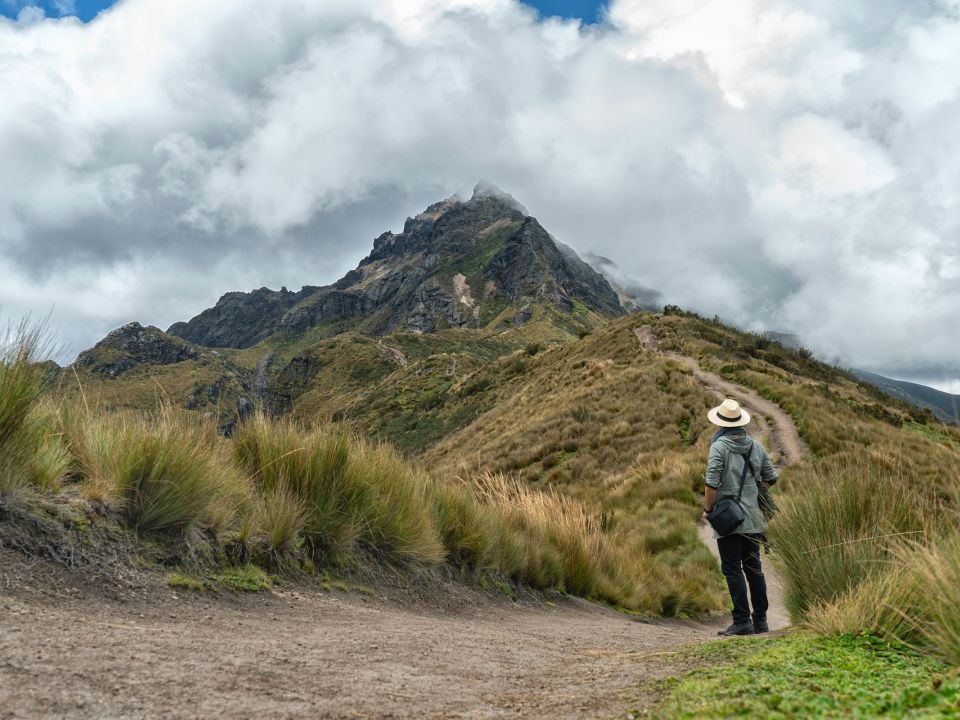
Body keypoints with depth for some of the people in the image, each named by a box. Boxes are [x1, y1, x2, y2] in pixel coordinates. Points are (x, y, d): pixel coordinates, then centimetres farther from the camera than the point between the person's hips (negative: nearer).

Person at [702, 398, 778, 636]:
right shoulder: (756, 446, 7)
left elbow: (711, 483, -18)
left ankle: (742, 621, -3)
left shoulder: (719, 446, -12)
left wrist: (707, 509, -6)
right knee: (754, 568, 13)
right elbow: (771, 478, 13)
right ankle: (760, 620, 19)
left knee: (732, 570, -2)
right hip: (752, 519, 6)